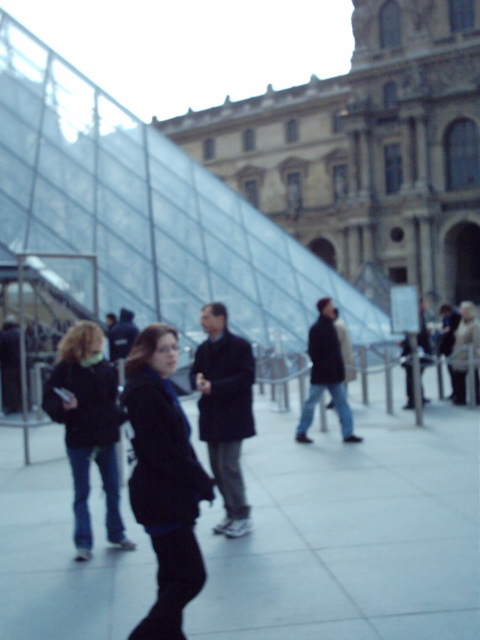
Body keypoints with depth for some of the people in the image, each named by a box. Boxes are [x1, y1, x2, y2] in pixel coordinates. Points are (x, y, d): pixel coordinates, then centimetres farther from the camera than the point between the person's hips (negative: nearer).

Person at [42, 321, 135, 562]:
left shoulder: (106, 369, 1)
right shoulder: (64, 370, -10)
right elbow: (49, 401, -11)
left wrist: (121, 415, -5)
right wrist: (63, 407, -29)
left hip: (106, 438, 4)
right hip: (79, 440, -4)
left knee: (113, 489, 13)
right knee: (81, 492, 6)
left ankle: (116, 533, 29)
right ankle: (83, 542, 14)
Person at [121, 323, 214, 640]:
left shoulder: (162, 387, 13)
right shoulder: (144, 392, -18)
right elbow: (161, 452, -22)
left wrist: (198, 479, 3)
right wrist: (203, 481, -14)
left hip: (170, 495, 10)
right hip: (160, 497, -10)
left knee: (174, 577, 16)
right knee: (192, 576, -5)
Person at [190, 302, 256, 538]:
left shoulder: (239, 346, -9)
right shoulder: (203, 349, 12)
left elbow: (247, 377, -15)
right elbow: (194, 373, 17)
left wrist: (214, 386, -20)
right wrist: (198, 381, -8)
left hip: (232, 416, -7)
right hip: (210, 415, 7)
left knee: (228, 466, -8)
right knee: (217, 467, 10)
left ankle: (242, 516, 5)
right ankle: (231, 513, 23)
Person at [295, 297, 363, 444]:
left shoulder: (331, 327, 11)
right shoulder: (316, 329, -14)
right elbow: (313, 352, -18)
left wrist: (340, 368, 10)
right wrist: (325, 367, -20)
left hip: (335, 374, 8)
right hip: (320, 375, -8)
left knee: (342, 403, 5)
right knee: (311, 403, 3)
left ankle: (348, 433, 8)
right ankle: (301, 433, 15)